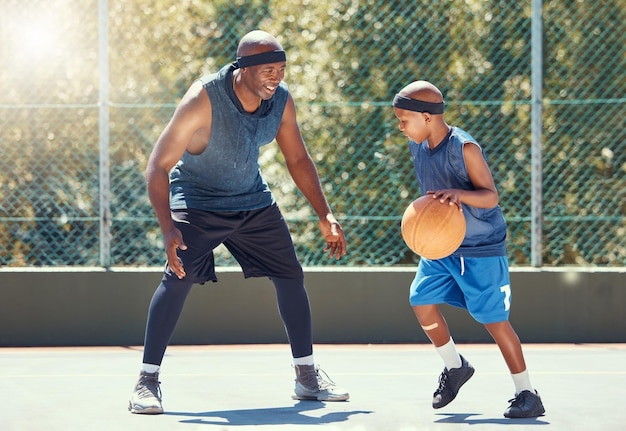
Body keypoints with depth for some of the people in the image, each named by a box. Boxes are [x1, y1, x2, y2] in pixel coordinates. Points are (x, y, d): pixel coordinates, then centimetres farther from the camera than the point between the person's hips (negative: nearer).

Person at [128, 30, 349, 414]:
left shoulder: (282, 101, -13)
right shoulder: (204, 100, -30)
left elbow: (298, 159, 4)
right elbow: (158, 166, -27)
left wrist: (326, 216, -1)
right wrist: (168, 228, -37)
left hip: (253, 199, 6)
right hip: (197, 199, -6)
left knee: (291, 275, 3)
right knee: (179, 276, -24)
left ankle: (308, 377, 16)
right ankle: (148, 381, -16)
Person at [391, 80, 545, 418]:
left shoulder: (464, 147, -22)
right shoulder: (417, 146, 0)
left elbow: (490, 196, -25)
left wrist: (458, 194, -41)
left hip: (481, 249, -7)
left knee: (493, 319, -7)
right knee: (422, 302, -2)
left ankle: (527, 394, 4)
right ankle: (455, 367, 21)